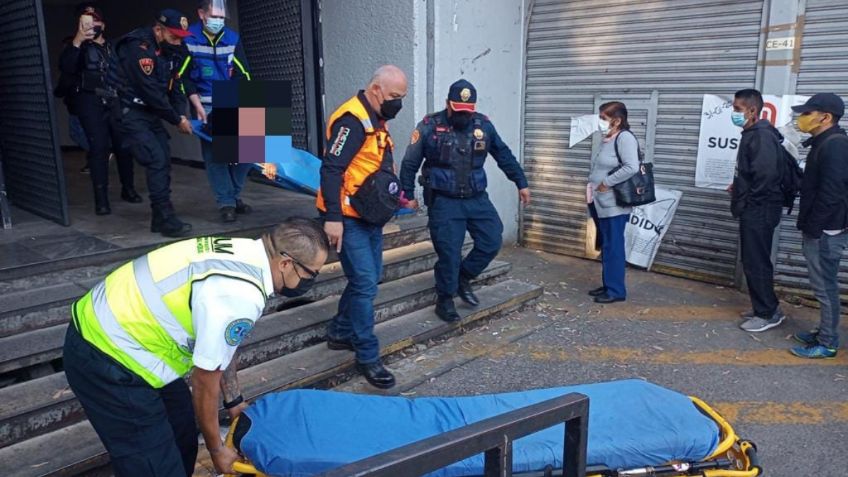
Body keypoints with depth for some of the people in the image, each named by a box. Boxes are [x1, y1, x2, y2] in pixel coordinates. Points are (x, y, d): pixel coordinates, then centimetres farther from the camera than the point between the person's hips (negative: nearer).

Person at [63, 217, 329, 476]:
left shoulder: (243, 253, -2)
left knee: (182, 438, 22)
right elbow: (204, 380, -17)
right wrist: (217, 450, 0)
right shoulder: (241, 299, -29)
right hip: (105, 360, -9)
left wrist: (234, 401, 24)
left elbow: (222, 346, 12)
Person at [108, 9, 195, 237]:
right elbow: (150, 91, -23)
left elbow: (174, 86, 8)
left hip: (149, 111, 8)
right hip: (128, 113, -8)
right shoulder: (138, 47, -20)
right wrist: (177, 120, -16)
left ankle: (160, 218, 13)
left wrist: (182, 115, -8)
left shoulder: (168, 50, 6)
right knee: (156, 160, -16)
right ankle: (166, 219, -11)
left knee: (164, 160, 4)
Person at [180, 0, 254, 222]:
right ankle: (226, 203, 1)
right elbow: (183, 77, -3)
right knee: (214, 154, -6)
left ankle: (235, 195, 15)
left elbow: (243, 75, 3)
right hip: (206, 106, -3)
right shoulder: (188, 40, -5)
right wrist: (198, 107, -10)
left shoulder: (232, 38, 2)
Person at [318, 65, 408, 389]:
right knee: (365, 284, -7)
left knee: (368, 278, 17)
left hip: (370, 217, 10)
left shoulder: (376, 120, 13)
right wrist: (332, 217, -27)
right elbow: (331, 169, -24)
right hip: (348, 219, -10)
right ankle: (367, 356, 5)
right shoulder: (352, 119, -19)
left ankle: (340, 333, 33)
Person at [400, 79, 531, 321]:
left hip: (476, 198, 4)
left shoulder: (483, 124, 2)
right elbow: (410, 163, -1)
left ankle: (463, 277, 24)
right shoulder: (429, 126, -9)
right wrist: (408, 195, 2)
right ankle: (445, 299, 15)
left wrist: (521, 183, 13)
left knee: (492, 241, 1)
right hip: (444, 201, -4)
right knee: (449, 252, -4)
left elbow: (504, 156, 12)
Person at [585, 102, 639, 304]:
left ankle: (616, 290, 4)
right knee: (605, 246, 14)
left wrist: (607, 183, -18)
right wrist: (593, 187, 11)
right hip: (601, 203, 9)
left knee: (613, 247, -4)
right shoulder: (606, 140, 16)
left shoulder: (625, 138, -12)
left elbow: (631, 167, -24)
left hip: (614, 205, -9)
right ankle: (608, 285, 24)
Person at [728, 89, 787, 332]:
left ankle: (767, 314, 8)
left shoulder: (762, 135, -17)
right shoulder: (752, 134, 14)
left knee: (756, 263, -3)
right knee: (753, 261, 16)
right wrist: (739, 187, 8)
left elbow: (766, 174, -25)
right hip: (752, 210, 10)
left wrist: (747, 201, -17)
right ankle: (766, 308, 26)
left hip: (759, 211, -10)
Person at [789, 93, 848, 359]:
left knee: (825, 286, -2)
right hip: (822, 229, 10)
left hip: (825, 231, -10)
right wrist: (810, 227, 18)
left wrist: (812, 228, -19)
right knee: (824, 285, 16)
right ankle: (824, 333, 27)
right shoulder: (825, 144, 14)